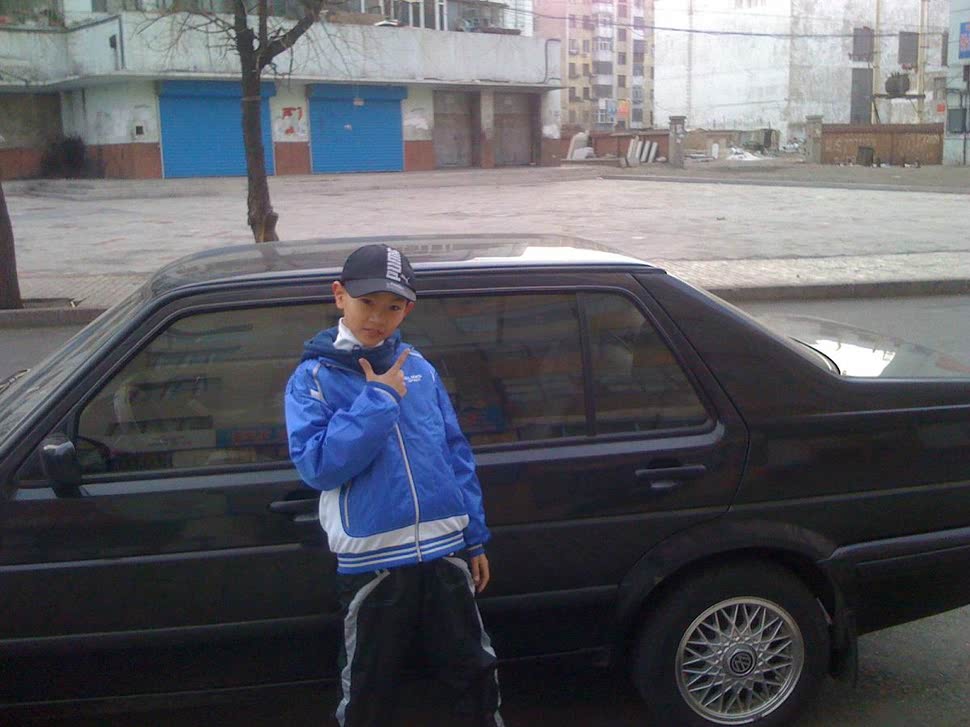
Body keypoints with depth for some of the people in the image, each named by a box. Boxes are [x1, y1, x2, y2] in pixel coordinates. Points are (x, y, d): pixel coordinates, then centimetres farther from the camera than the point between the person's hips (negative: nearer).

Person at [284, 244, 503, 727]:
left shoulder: (419, 369, 6)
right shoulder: (314, 379, -5)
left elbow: (457, 455, 10)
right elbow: (317, 466, -19)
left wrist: (475, 539, 9)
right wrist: (378, 399, -18)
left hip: (445, 554, 3)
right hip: (371, 564, -3)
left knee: (476, 674, 17)